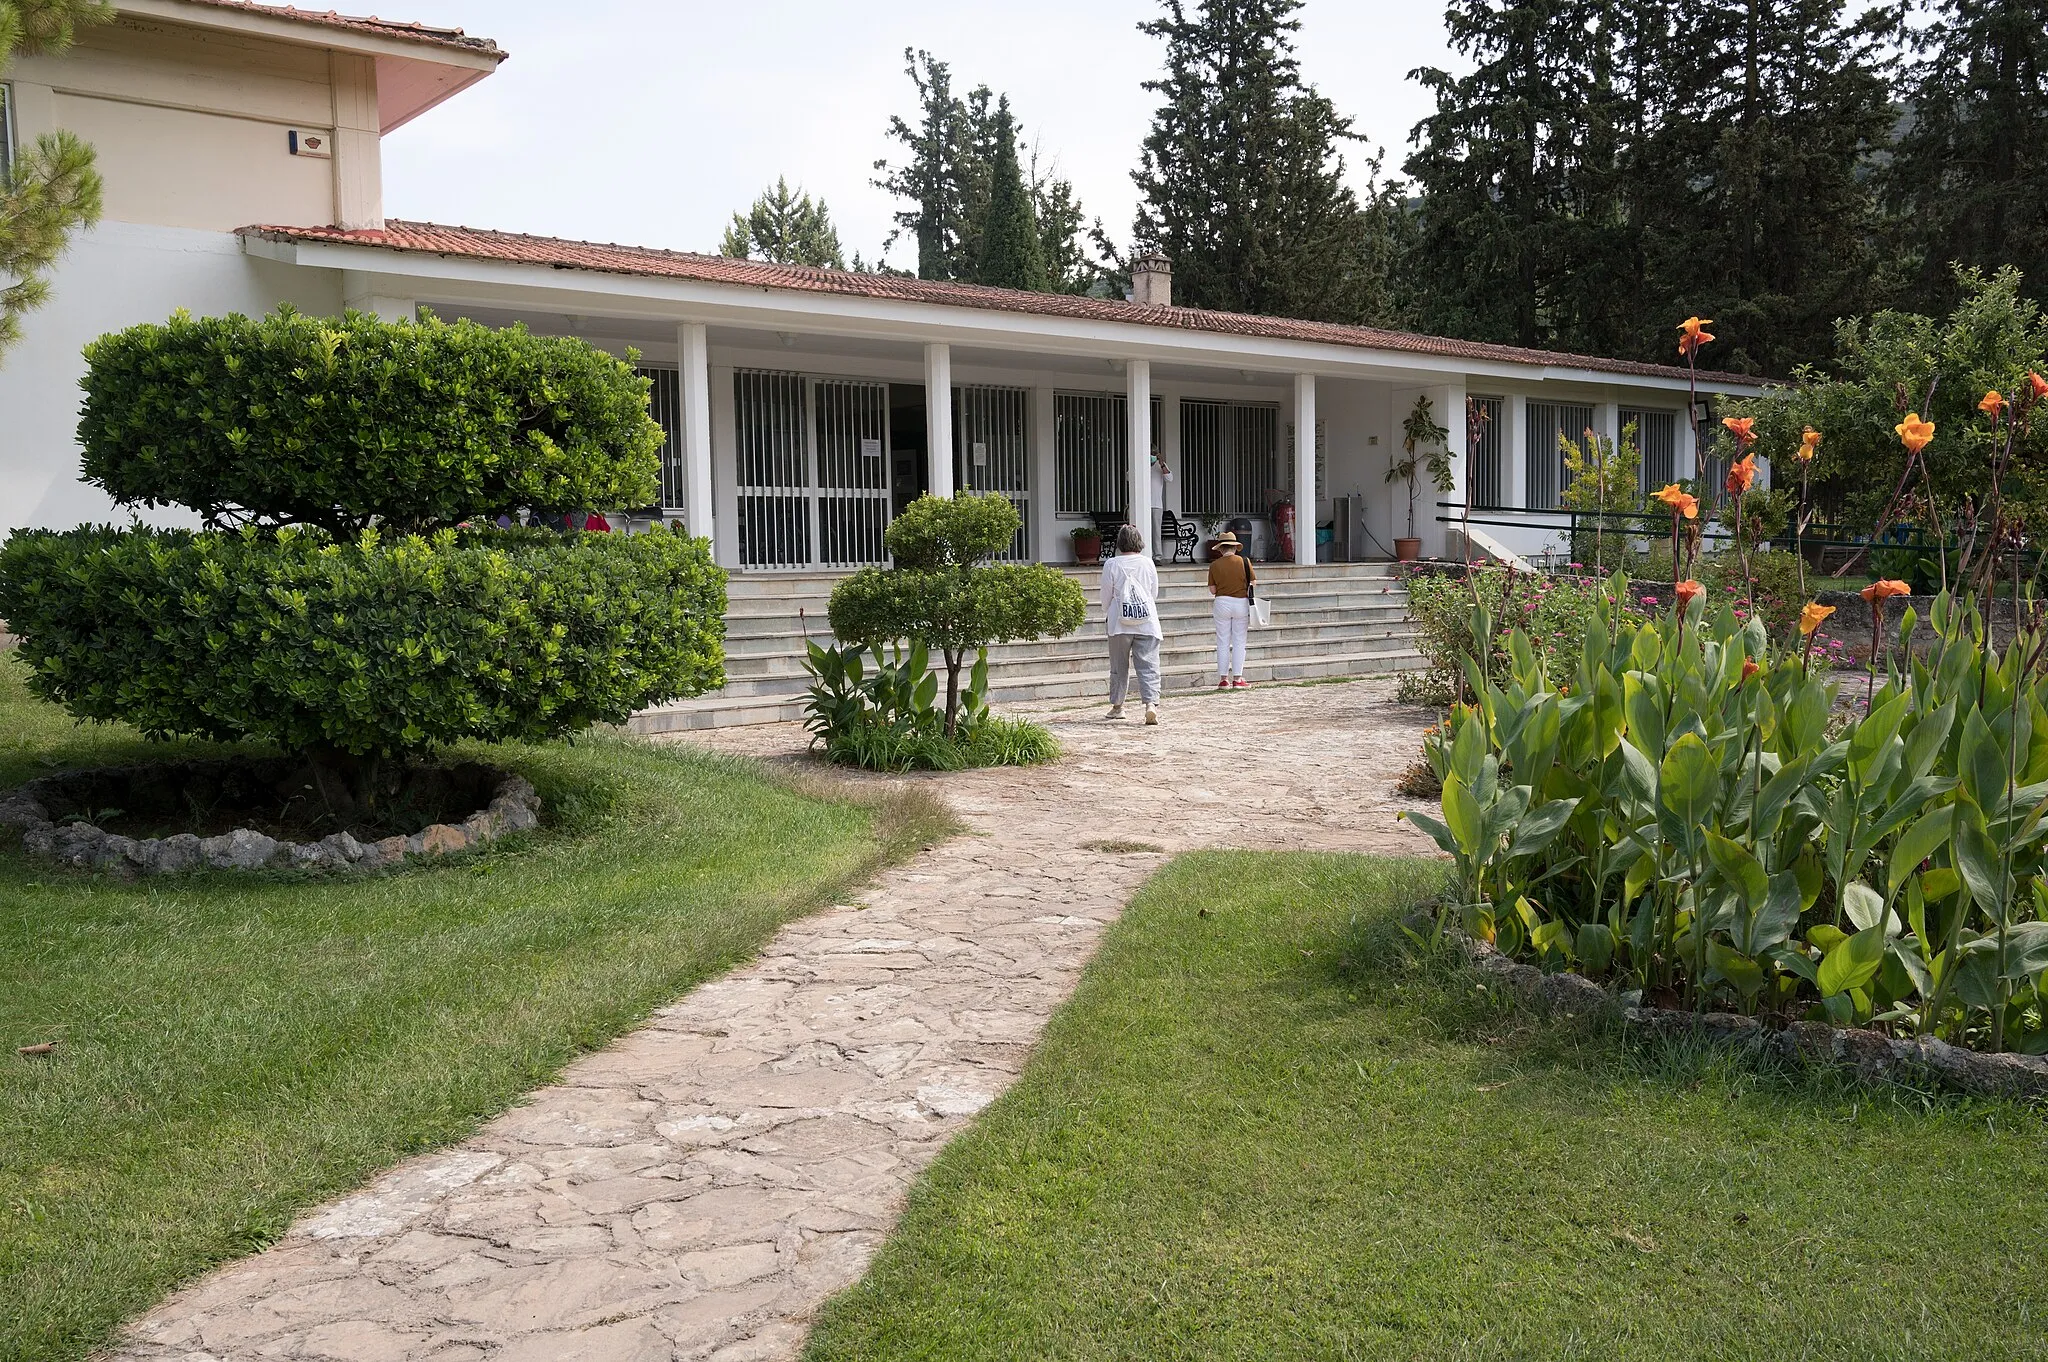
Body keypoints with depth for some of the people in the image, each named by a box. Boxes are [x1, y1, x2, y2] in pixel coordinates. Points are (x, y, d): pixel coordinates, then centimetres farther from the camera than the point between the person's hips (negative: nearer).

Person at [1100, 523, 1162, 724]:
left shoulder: (1111, 565, -3)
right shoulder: (1148, 563, 2)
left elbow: (1106, 594, 3)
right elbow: (1154, 593, 11)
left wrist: (1106, 617, 20)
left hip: (1119, 622, -1)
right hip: (1147, 621, 1)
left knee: (1119, 666, 12)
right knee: (1148, 665, -3)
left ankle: (1117, 706, 22)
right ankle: (1151, 702, -20)